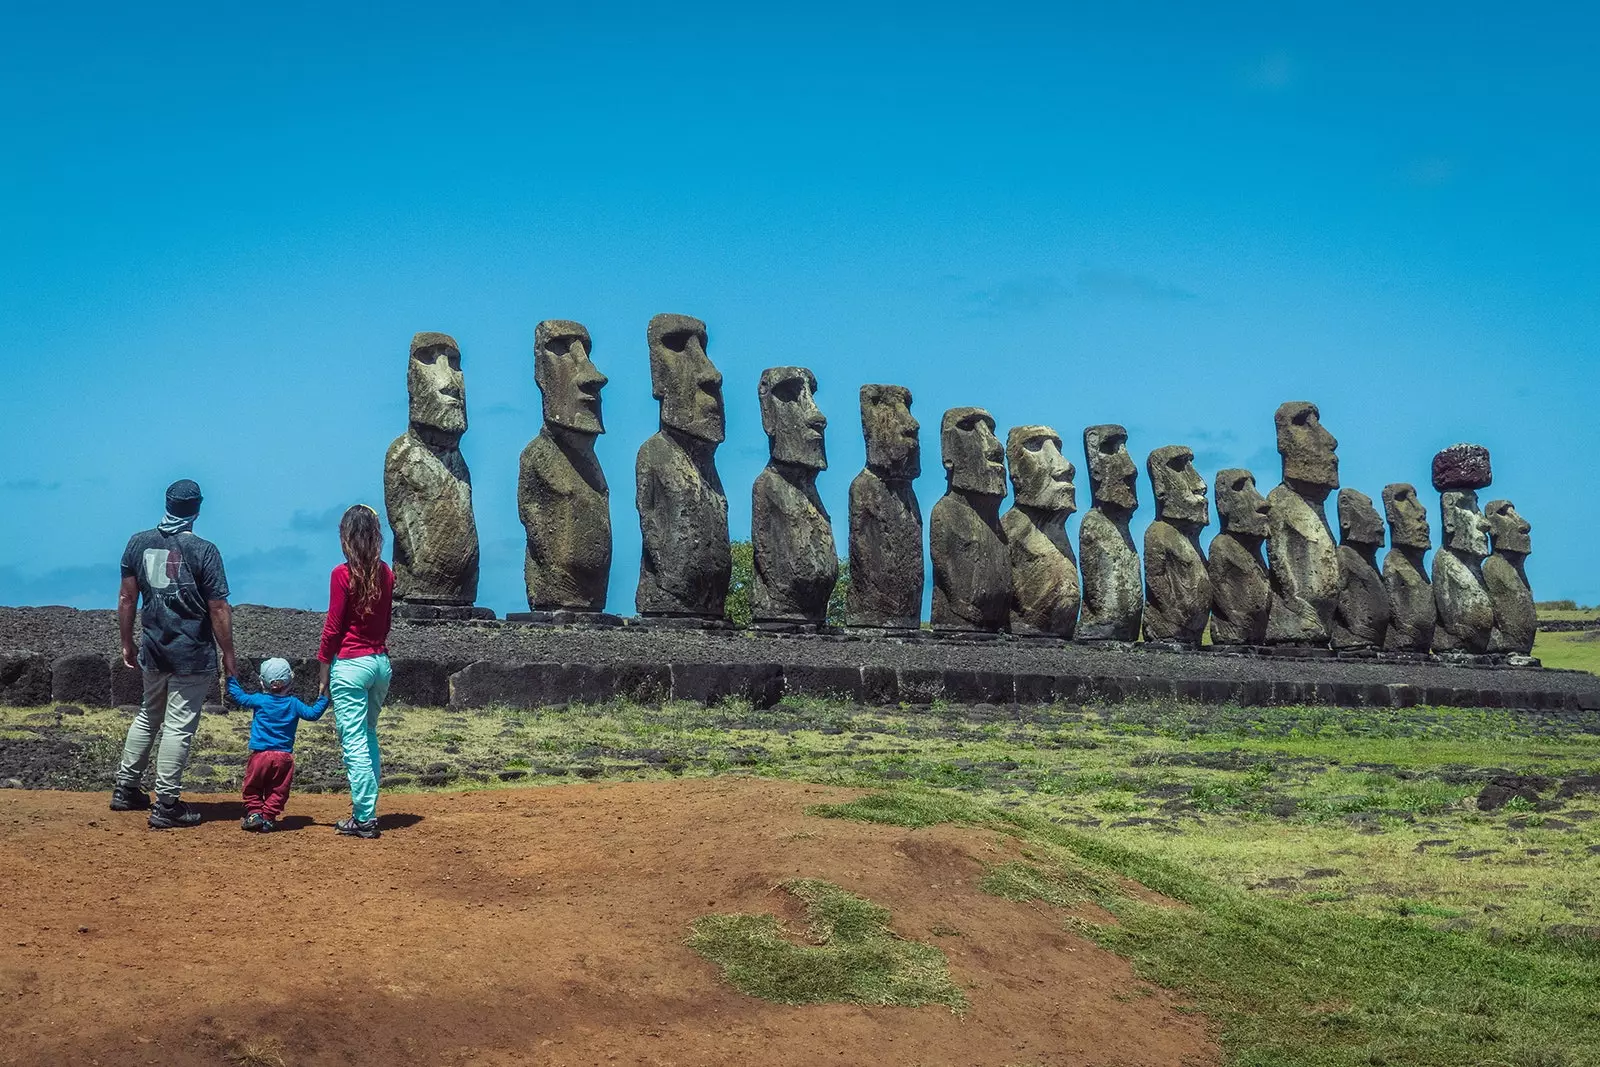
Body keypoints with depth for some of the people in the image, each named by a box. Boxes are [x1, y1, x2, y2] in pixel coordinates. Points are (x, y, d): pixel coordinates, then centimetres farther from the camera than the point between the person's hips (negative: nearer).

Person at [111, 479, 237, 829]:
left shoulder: (138, 543, 1)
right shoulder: (203, 550, -13)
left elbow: (126, 598, 6)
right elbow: (219, 609, -13)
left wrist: (127, 643, 16)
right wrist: (228, 654, -4)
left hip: (153, 650, 5)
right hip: (193, 655, -5)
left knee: (148, 716, 23)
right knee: (178, 726, 0)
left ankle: (125, 788, 29)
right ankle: (166, 806, 3)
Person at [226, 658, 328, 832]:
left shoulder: (260, 700, -1)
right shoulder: (293, 703, 1)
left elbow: (239, 696, 11)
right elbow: (312, 714, 4)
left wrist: (231, 679, 26)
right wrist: (324, 699, 14)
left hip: (260, 754, -1)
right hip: (284, 757, 1)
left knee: (252, 787, 12)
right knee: (278, 790, 7)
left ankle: (254, 813, 3)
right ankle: (268, 817, 1)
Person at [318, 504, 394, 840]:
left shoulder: (343, 574, -12)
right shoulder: (386, 573, 5)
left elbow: (333, 627, -9)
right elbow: (386, 622, 11)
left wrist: (324, 671, -2)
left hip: (350, 664, -6)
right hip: (381, 661, 6)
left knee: (354, 742, -3)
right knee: (369, 737, 19)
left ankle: (364, 818, -4)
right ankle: (366, 807, 22)